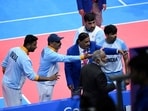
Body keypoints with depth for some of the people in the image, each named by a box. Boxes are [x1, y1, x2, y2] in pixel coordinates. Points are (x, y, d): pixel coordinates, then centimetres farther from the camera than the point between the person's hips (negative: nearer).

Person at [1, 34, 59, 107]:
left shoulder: (13, 50, -3)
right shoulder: (25, 59, -28)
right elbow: (32, 76, -28)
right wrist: (49, 78, -24)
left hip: (5, 82, 9)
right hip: (13, 87, -9)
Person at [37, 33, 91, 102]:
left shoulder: (46, 50, 5)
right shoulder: (50, 54, -27)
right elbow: (65, 58, -31)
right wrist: (81, 57, -32)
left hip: (46, 83, 10)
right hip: (46, 84, -10)